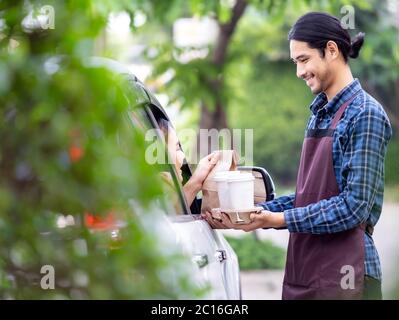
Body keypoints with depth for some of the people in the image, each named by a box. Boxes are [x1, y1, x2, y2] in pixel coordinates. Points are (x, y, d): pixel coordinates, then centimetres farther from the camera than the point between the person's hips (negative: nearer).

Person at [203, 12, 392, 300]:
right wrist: (254, 213, 3)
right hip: (301, 274, 7)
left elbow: (354, 206, -17)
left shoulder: (366, 114, -11)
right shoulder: (319, 113, 15)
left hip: (343, 277, -7)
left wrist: (277, 219, -17)